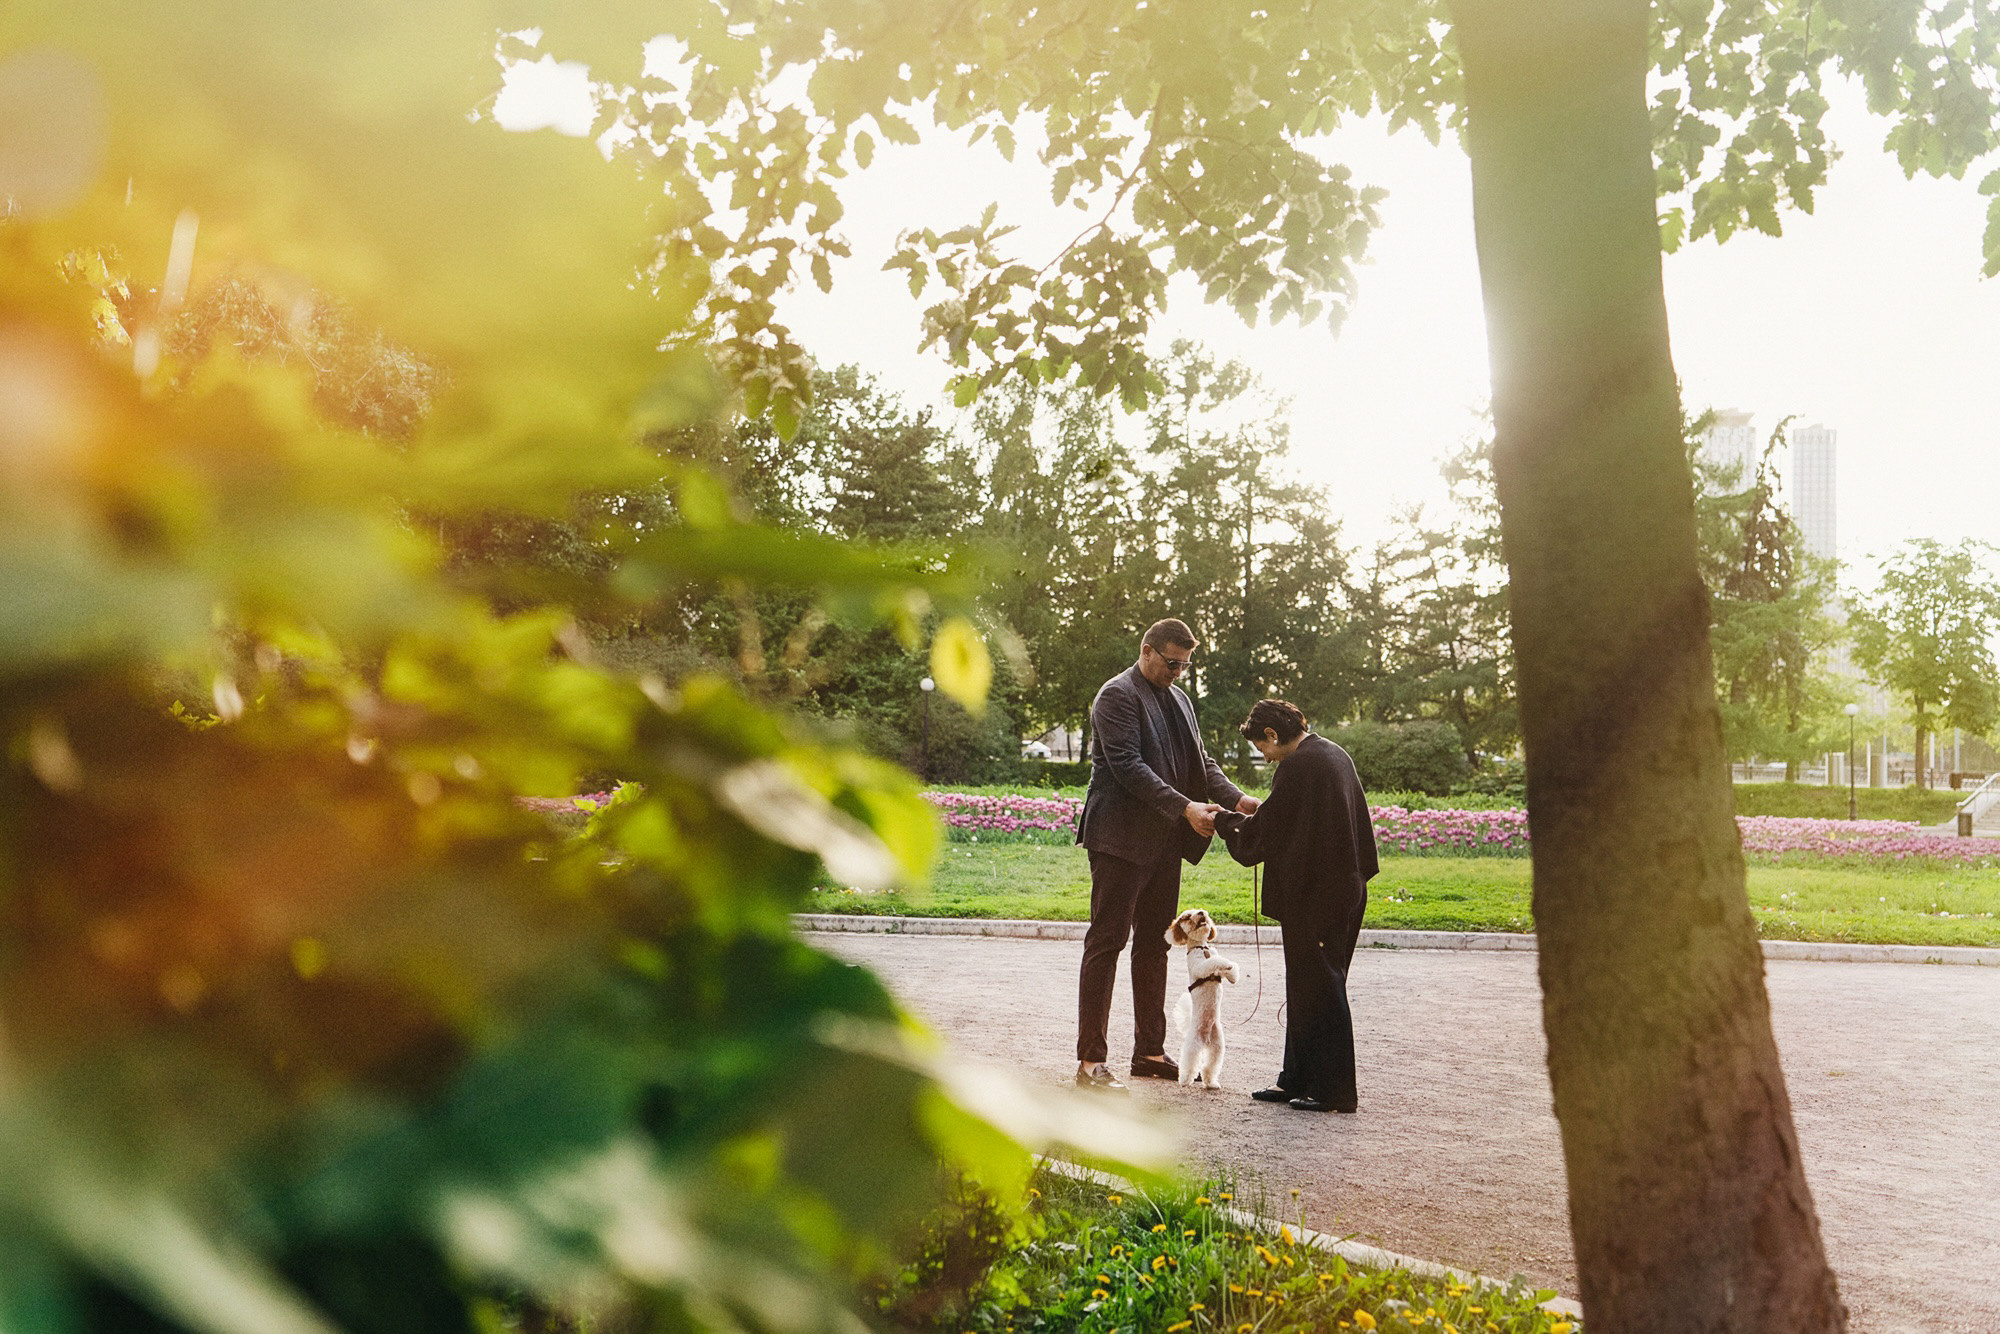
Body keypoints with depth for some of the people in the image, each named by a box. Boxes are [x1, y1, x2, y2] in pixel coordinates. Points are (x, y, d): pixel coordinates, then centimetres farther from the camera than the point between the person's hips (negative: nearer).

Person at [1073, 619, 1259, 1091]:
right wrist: (1184, 807, -25)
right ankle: (1090, 1061, -3)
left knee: (1154, 944, 12)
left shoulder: (1177, 699, 18)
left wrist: (1234, 797, -3)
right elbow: (1128, 766, -19)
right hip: (1121, 839, -9)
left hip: (1164, 842, 9)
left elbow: (1200, 760, 16)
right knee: (1106, 942, -6)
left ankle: (1149, 1052, 20)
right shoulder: (1118, 695, -10)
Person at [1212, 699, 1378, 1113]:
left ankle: (1335, 1091, 5)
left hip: (1313, 896, -9)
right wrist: (1246, 818, 21)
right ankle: (1298, 1079, 23)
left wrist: (1223, 821, 4)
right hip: (1345, 888, 9)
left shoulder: (1296, 766, -17)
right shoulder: (1335, 754, 11)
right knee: (1306, 987, 15)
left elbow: (1263, 833, -13)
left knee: (1319, 989, -1)